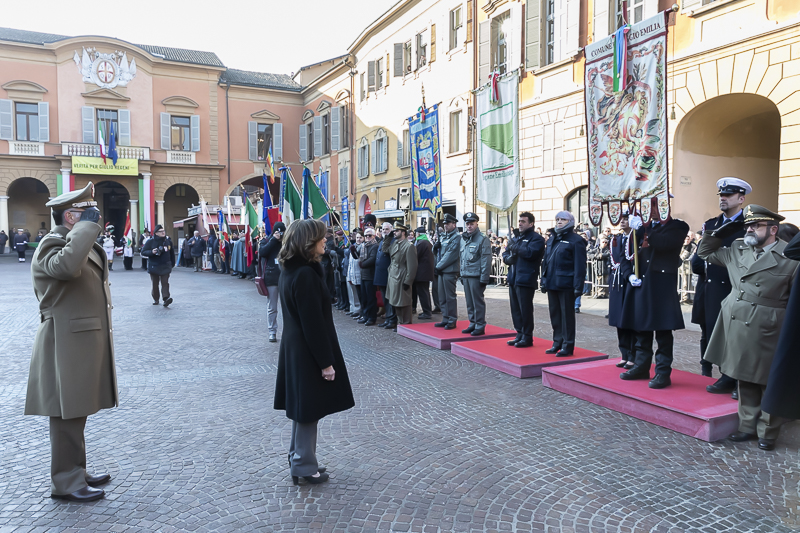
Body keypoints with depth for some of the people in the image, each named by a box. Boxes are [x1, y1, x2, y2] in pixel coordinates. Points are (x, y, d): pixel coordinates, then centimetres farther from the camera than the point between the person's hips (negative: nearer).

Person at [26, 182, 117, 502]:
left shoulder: (81, 244, 18)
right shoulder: (51, 245, -14)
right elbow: (66, 265, -38)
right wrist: (88, 226, -28)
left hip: (85, 341, 10)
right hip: (67, 345, -10)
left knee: (76, 412, 17)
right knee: (67, 414, -2)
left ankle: (76, 472, 27)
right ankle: (66, 482, 8)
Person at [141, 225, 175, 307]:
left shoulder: (168, 241, 5)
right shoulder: (150, 242, -4)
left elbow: (172, 253, 16)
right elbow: (143, 252, -3)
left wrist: (172, 264, 19)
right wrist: (152, 252, -21)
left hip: (165, 266, 1)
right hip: (154, 266, -1)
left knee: (165, 282, -10)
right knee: (155, 284, 7)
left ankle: (166, 298, -19)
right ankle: (155, 299, 21)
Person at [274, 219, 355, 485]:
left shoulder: (291, 270, 7)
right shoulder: (306, 275, -23)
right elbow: (313, 323, -23)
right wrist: (326, 362, -17)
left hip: (294, 348, 9)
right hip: (308, 352, -9)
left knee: (303, 408, 19)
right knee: (309, 410, 4)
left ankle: (298, 458, 32)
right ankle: (304, 466, 17)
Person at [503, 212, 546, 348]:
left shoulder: (536, 238, -5)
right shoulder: (515, 238, 20)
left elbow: (530, 253, -22)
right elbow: (505, 254, 20)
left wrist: (515, 246, -11)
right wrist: (508, 258, -3)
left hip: (526, 279, -8)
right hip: (513, 279, 8)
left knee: (525, 309, -4)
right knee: (515, 309, 11)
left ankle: (527, 337, 5)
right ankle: (520, 335, 21)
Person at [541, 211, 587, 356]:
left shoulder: (576, 240, -6)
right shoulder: (552, 239, 16)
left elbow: (580, 265, -11)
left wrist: (578, 287, -16)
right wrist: (544, 281, 12)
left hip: (566, 284, -7)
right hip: (552, 283, 7)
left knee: (567, 314, 1)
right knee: (555, 314, 12)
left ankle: (568, 345, 10)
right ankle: (557, 343, 23)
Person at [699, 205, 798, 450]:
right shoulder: (736, 249, 8)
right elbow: (705, 252, 21)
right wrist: (719, 233, 5)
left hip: (766, 333, -5)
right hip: (738, 329, 5)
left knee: (769, 384, 7)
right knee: (745, 380, 15)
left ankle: (767, 433, 22)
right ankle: (748, 426, 28)